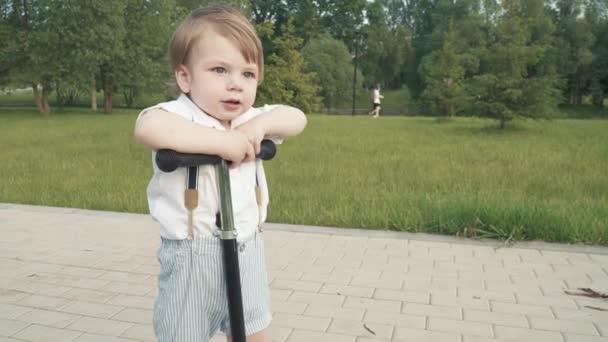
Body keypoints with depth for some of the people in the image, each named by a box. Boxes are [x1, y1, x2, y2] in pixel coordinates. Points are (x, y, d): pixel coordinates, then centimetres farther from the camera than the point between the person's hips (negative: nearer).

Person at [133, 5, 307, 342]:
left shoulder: (248, 120, 4)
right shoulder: (178, 117, -17)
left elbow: (297, 119, 2)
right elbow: (147, 128, -39)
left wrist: (261, 123, -17)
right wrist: (221, 141, -32)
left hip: (246, 253, 6)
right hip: (192, 258, -5)